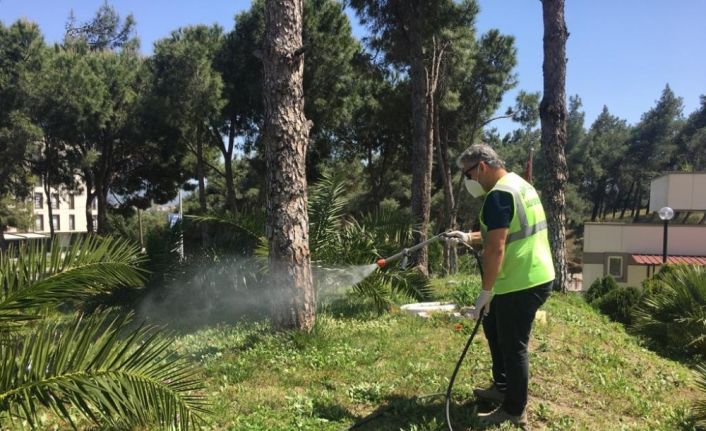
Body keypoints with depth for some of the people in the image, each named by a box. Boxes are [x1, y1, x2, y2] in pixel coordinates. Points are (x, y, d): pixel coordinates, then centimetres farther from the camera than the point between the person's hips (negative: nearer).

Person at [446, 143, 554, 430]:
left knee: (513, 345, 3)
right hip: (534, 277, 11)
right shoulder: (519, 185, 13)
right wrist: (469, 238, 18)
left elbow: (496, 248, -24)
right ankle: (502, 387, 37)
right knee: (493, 326, 24)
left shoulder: (498, 195, -20)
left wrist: (485, 292, -18)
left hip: (522, 284, -11)